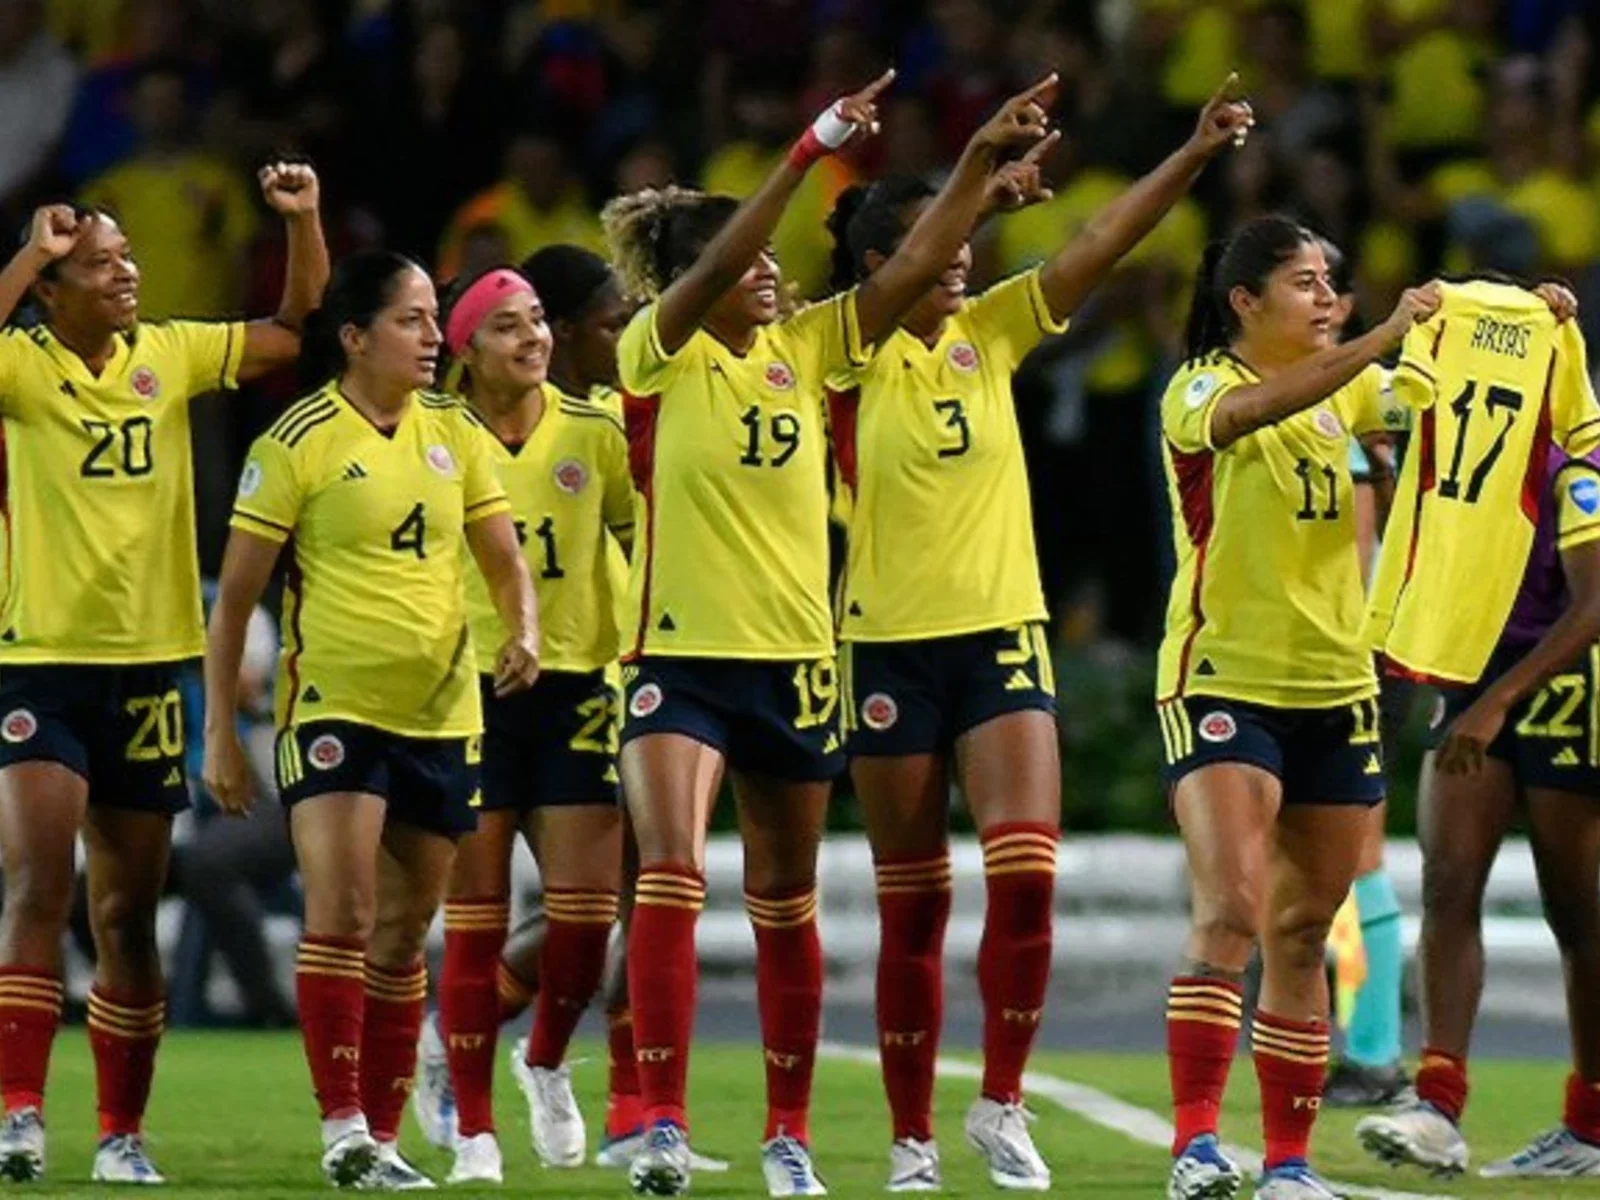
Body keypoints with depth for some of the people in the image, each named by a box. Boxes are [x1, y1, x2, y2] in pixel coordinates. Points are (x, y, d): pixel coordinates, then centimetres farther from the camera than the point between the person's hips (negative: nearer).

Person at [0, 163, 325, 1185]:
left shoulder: (170, 356, 6)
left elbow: (299, 332, 11)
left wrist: (303, 222, -1)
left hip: (151, 661, 4)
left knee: (130, 915, 10)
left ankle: (123, 1133, 18)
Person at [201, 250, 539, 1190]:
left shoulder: (455, 434, 8)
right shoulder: (298, 442, -7)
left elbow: (505, 557, 11)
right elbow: (235, 596, -4)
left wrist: (524, 632, -12)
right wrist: (220, 732, -5)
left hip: (442, 715, 5)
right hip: (333, 708, -5)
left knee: (403, 935, 10)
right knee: (341, 911, -18)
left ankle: (382, 1137, 16)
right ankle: (343, 1130, -17)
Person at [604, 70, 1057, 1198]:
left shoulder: (804, 347, 6)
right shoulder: (659, 356, -7)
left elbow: (914, 265, 2)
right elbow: (714, 265, -23)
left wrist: (984, 157, -9)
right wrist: (816, 148, -31)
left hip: (795, 662, 5)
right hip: (682, 658, -5)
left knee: (787, 907, 11)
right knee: (670, 875, -19)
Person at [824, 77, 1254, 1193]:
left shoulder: (990, 332, 6)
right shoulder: (850, 356, -6)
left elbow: (1100, 246, -3)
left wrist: (1197, 151, -15)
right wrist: (983, 187, -38)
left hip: (1003, 638, 3)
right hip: (894, 648, -3)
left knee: (1027, 872, -13)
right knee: (912, 908, 3)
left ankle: (1002, 1103, 1)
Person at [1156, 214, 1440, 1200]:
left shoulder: (1340, 390, 11)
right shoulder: (1201, 388, -9)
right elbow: (1258, 407, -30)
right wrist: (1381, 337, -40)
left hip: (1335, 691, 6)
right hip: (1223, 684, -6)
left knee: (1303, 932, 8)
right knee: (1230, 913, -20)